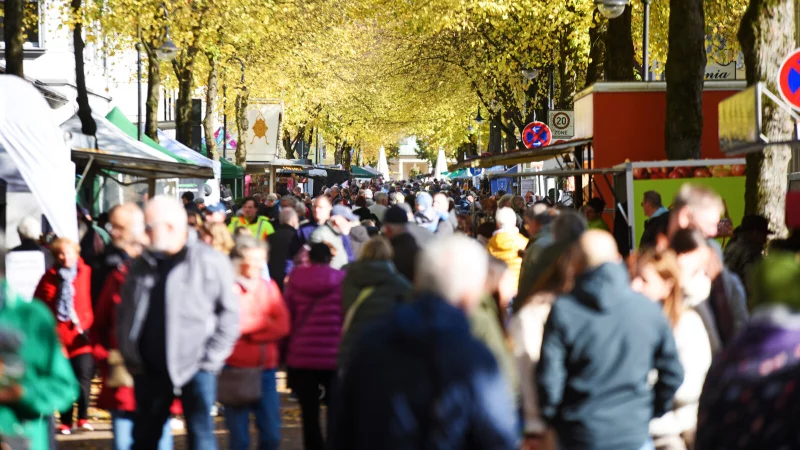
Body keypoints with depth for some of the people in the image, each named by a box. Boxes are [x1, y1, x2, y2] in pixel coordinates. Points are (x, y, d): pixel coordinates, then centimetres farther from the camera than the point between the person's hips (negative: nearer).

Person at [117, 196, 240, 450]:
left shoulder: (210, 262, -6)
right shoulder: (141, 265, 10)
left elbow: (229, 314, -4)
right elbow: (124, 314, 18)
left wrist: (210, 358, -8)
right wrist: (130, 357, 9)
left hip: (194, 366, -5)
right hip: (150, 370, 5)